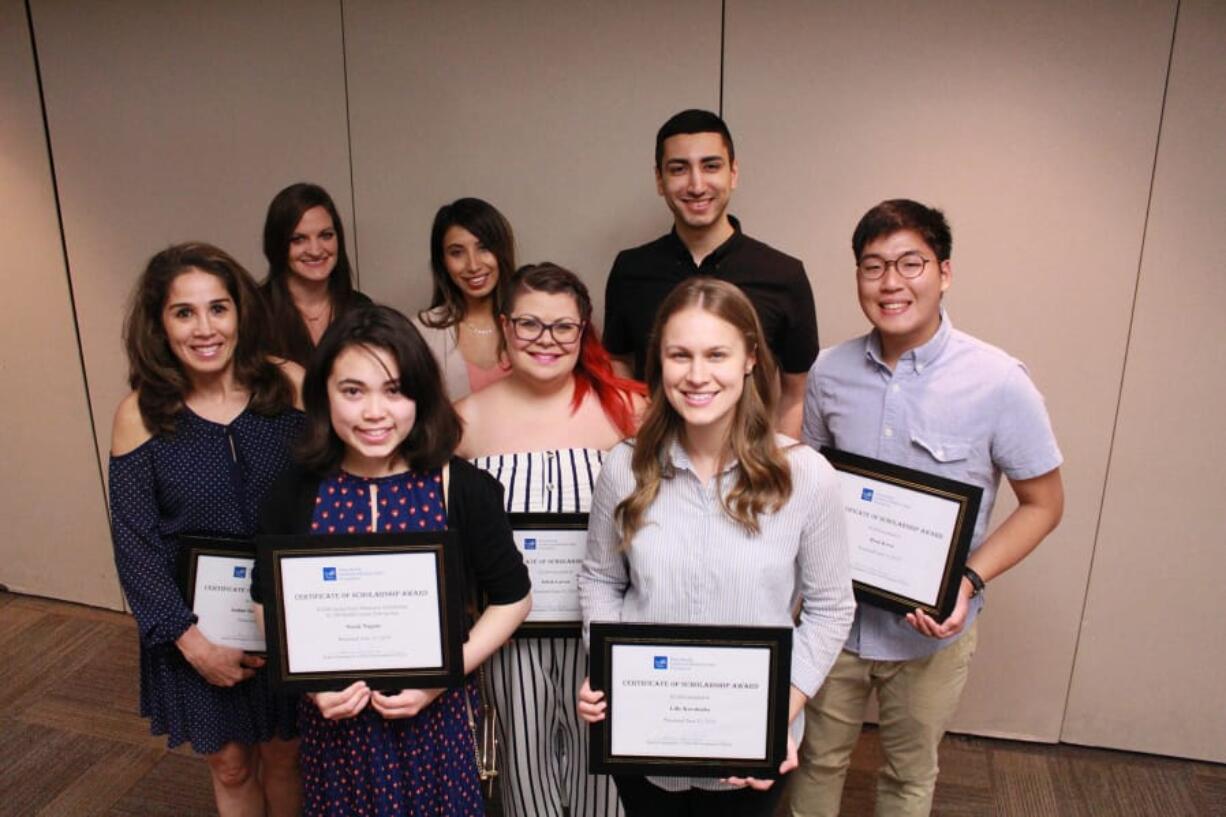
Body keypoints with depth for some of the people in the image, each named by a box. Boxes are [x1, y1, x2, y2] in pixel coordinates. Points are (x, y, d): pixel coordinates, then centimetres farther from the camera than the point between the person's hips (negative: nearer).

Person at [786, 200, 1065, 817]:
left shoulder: (998, 383, -17)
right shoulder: (830, 371, -7)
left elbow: (1043, 503, -7)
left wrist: (970, 580, -21)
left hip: (931, 628, -2)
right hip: (832, 615, 2)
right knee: (818, 758, 22)